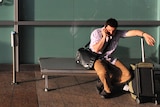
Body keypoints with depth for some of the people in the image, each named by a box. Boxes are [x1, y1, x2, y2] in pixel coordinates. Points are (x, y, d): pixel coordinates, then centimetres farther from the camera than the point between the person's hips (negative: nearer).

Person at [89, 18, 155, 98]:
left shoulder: (117, 33, -6)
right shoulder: (96, 33, -15)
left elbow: (131, 32, -19)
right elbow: (96, 49, -25)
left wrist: (144, 34, -34)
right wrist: (104, 37, -27)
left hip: (109, 58, 5)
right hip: (97, 58, -5)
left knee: (127, 75, -12)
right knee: (103, 72, -39)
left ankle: (105, 84, 0)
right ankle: (107, 90, -9)